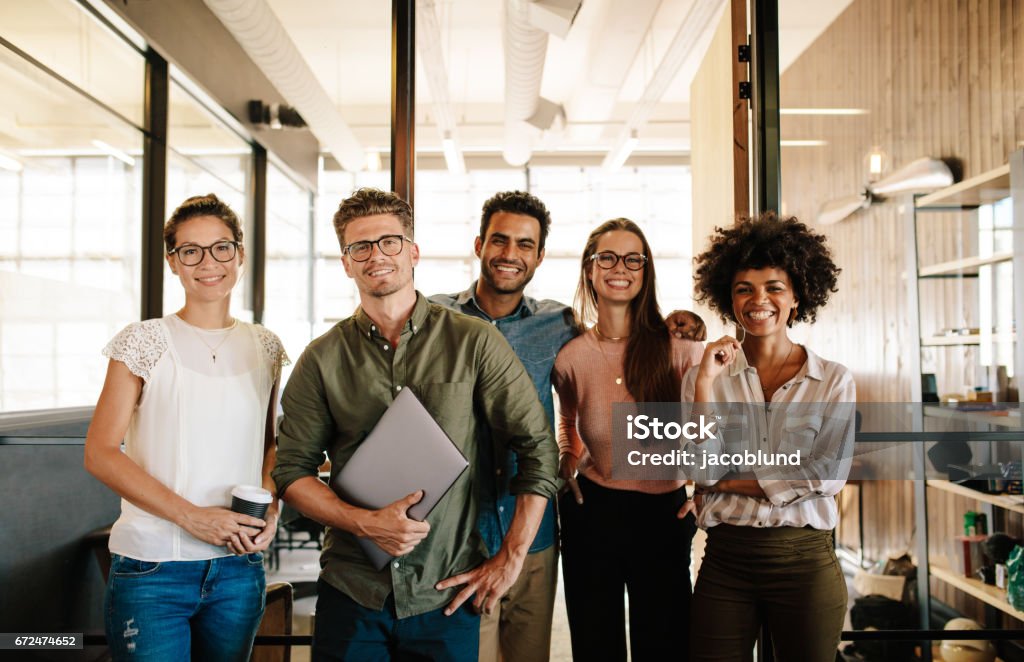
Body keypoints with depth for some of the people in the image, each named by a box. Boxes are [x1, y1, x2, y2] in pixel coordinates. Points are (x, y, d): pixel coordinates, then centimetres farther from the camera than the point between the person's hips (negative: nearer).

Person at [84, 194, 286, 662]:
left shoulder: (264, 347, 6)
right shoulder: (143, 343, -5)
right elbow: (100, 453, -8)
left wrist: (270, 506, -3)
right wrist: (191, 516, -17)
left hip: (239, 567, 4)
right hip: (151, 568, -4)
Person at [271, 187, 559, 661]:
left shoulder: (475, 343, -5)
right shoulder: (322, 359, 0)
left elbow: (539, 449, -3)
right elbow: (291, 470, 1)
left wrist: (510, 558, -6)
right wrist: (366, 523, -14)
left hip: (448, 597, -1)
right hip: (350, 591, 1)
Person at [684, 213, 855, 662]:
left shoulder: (834, 381, 0)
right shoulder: (703, 377, 1)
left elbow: (829, 474, -9)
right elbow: (703, 472, -7)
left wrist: (731, 482, -9)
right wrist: (706, 381, -15)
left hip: (806, 561, 0)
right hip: (725, 560, 1)